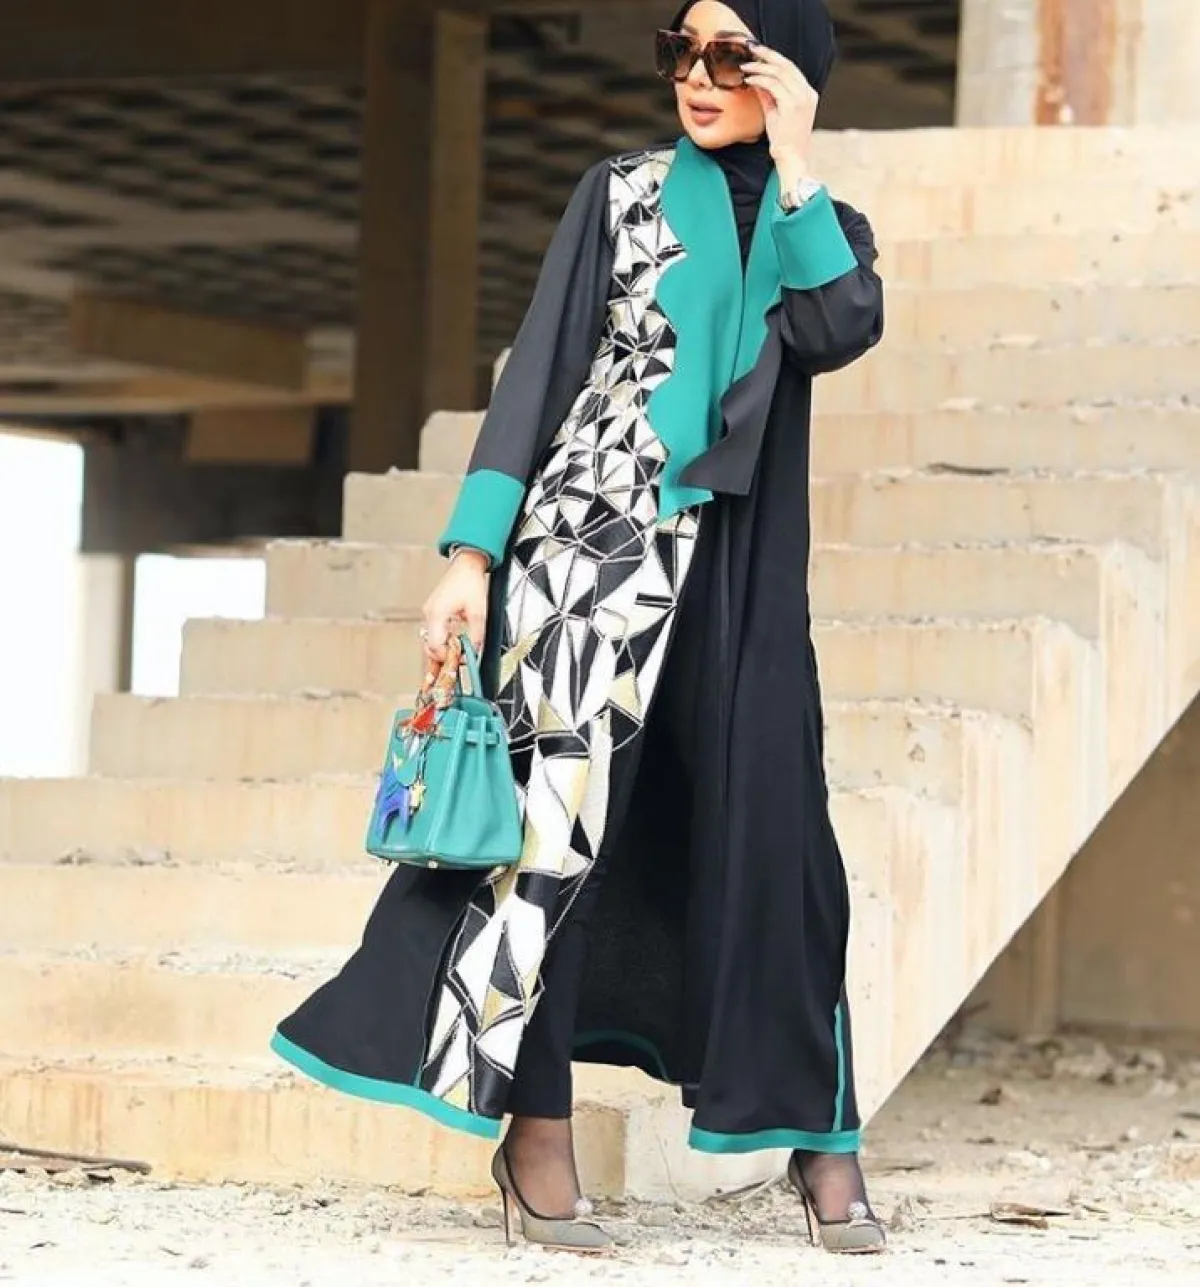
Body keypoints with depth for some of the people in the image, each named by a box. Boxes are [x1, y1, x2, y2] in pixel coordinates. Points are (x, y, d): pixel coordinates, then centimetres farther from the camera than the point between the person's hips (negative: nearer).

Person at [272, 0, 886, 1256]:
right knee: (559, 809, -8)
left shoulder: (825, 226, 11)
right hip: (592, 537, -2)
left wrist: (793, 160, -9)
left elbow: (839, 331, -11)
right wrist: (472, 551, -8)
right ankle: (534, 1122, -3)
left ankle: (817, 1133, 7)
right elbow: (537, 371, 1)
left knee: (768, 832, -2)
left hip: (742, 574, 2)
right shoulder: (621, 194, 7)